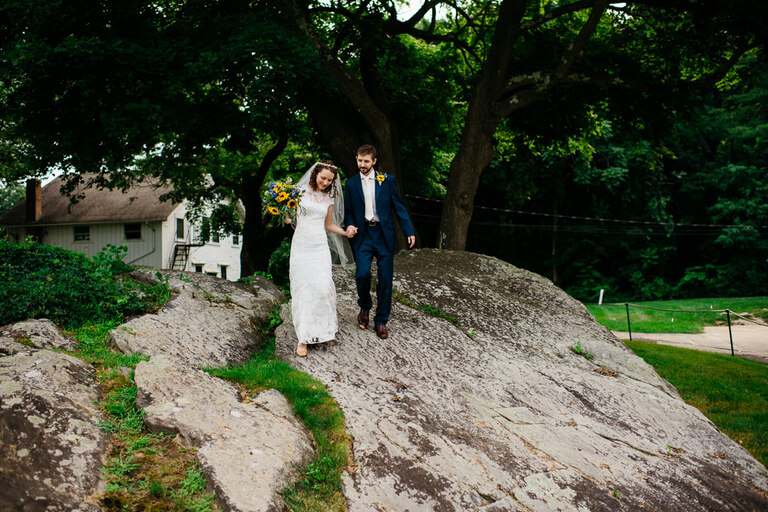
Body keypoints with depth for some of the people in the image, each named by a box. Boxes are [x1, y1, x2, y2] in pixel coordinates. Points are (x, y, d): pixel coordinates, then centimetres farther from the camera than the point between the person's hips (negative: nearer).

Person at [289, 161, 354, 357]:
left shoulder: (329, 198, 10)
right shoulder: (300, 191, 1)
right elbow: (288, 217, 5)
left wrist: (345, 232, 3)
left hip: (319, 246, 2)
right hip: (301, 244, -2)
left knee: (322, 286, -10)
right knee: (302, 288, -3)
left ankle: (323, 326, 11)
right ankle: (304, 338, 2)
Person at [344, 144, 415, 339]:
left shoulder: (387, 180, 4)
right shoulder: (351, 183, 8)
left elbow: (398, 207, 5)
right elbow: (348, 211, 13)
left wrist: (409, 231, -2)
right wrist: (350, 225, -8)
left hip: (384, 235, 0)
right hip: (363, 235, 0)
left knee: (385, 279, 1)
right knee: (362, 273, -17)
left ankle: (381, 321, 15)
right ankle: (365, 307, 14)